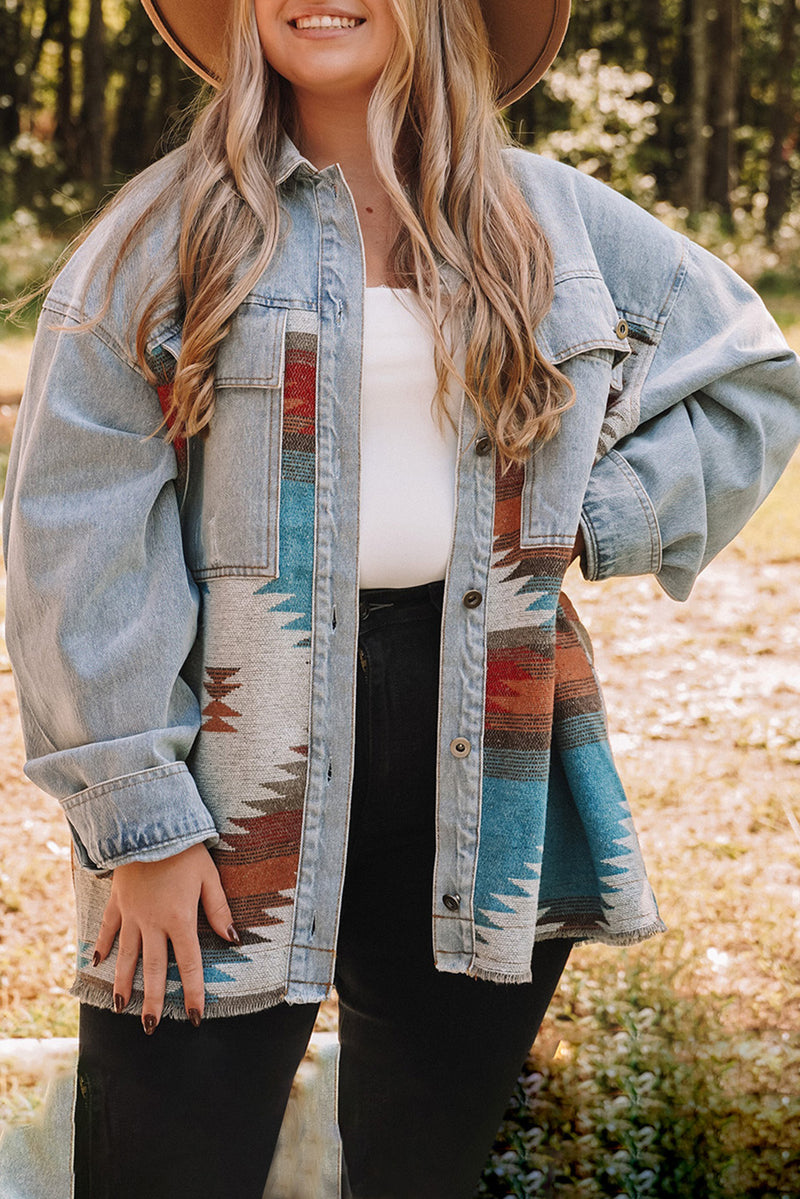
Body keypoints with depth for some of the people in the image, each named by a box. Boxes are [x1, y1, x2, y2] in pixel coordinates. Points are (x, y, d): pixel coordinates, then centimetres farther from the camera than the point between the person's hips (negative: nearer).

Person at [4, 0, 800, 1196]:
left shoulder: (556, 218, 8)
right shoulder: (167, 228, -1)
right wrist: (139, 818, -12)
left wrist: (590, 522, 3)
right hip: (242, 759, -2)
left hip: (484, 748, 3)